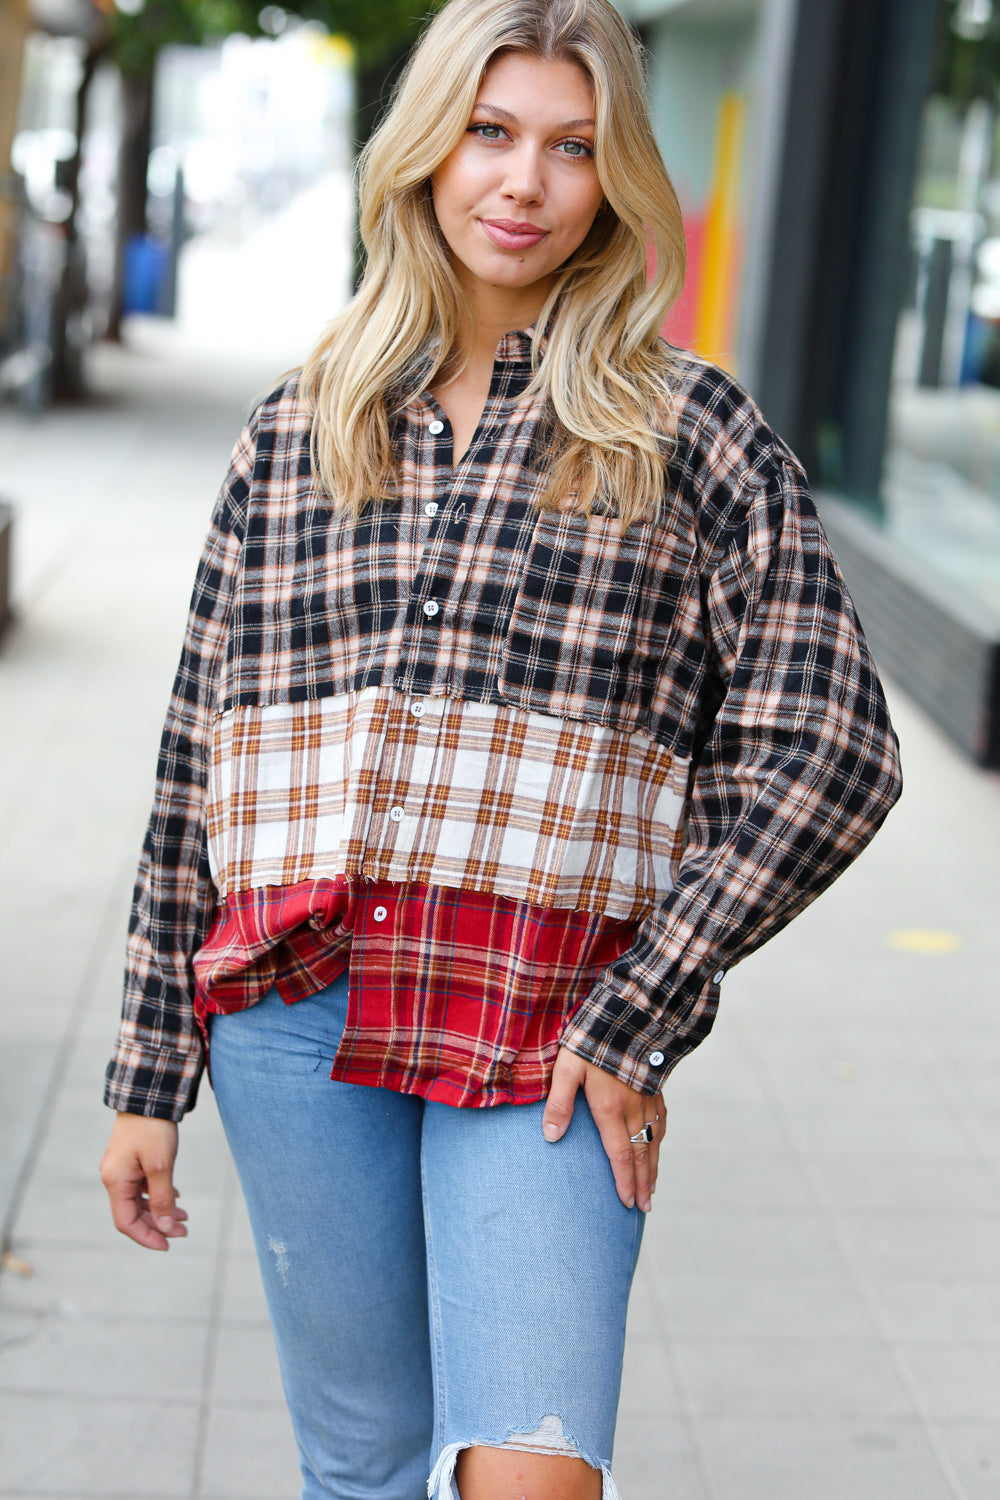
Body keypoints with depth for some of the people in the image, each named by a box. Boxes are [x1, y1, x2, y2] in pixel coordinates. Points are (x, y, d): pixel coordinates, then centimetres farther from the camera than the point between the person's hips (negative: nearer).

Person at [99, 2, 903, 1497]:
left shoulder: (692, 433, 1)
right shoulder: (294, 431, 9)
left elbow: (829, 755, -3)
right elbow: (197, 769, 10)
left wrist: (637, 1017, -8)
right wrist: (149, 1079, 10)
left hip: (552, 1044, -2)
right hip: (299, 1021, 3)